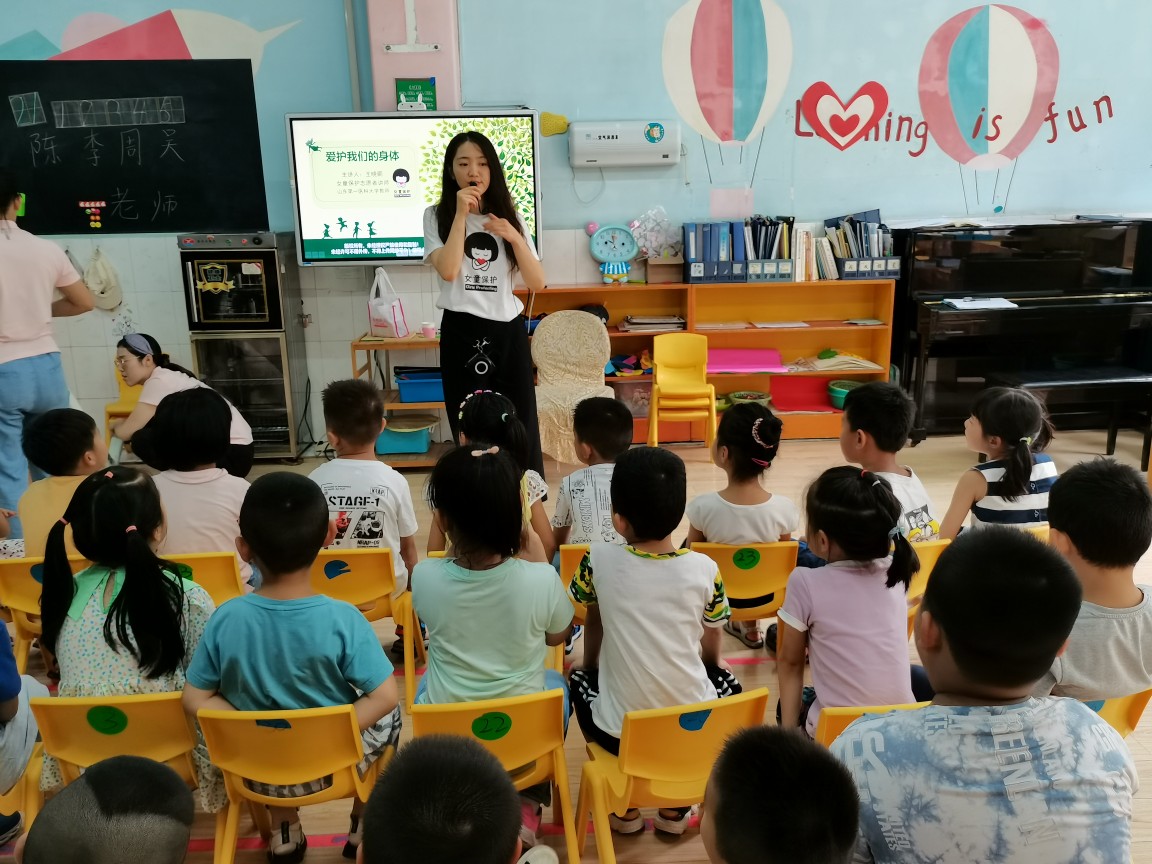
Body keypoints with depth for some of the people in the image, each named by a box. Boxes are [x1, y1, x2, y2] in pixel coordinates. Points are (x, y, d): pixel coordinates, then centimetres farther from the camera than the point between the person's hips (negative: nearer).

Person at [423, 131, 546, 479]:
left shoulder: (510, 216, 11)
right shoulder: (437, 216, 3)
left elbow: (537, 283, 3)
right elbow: (448, 271, -16)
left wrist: (514, 238, -10)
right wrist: (461, 213, -14)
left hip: (509, 330, 2)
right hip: (462, 333, -2)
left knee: (522, 425, 2)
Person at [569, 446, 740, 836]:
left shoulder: (600, 561, -12)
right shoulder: (705, 568, -9)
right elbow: (712, 654, 5)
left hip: (621, 733, 0)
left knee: (579, 679, 29)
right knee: (726, 679, 31)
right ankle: (676, 808, 29)